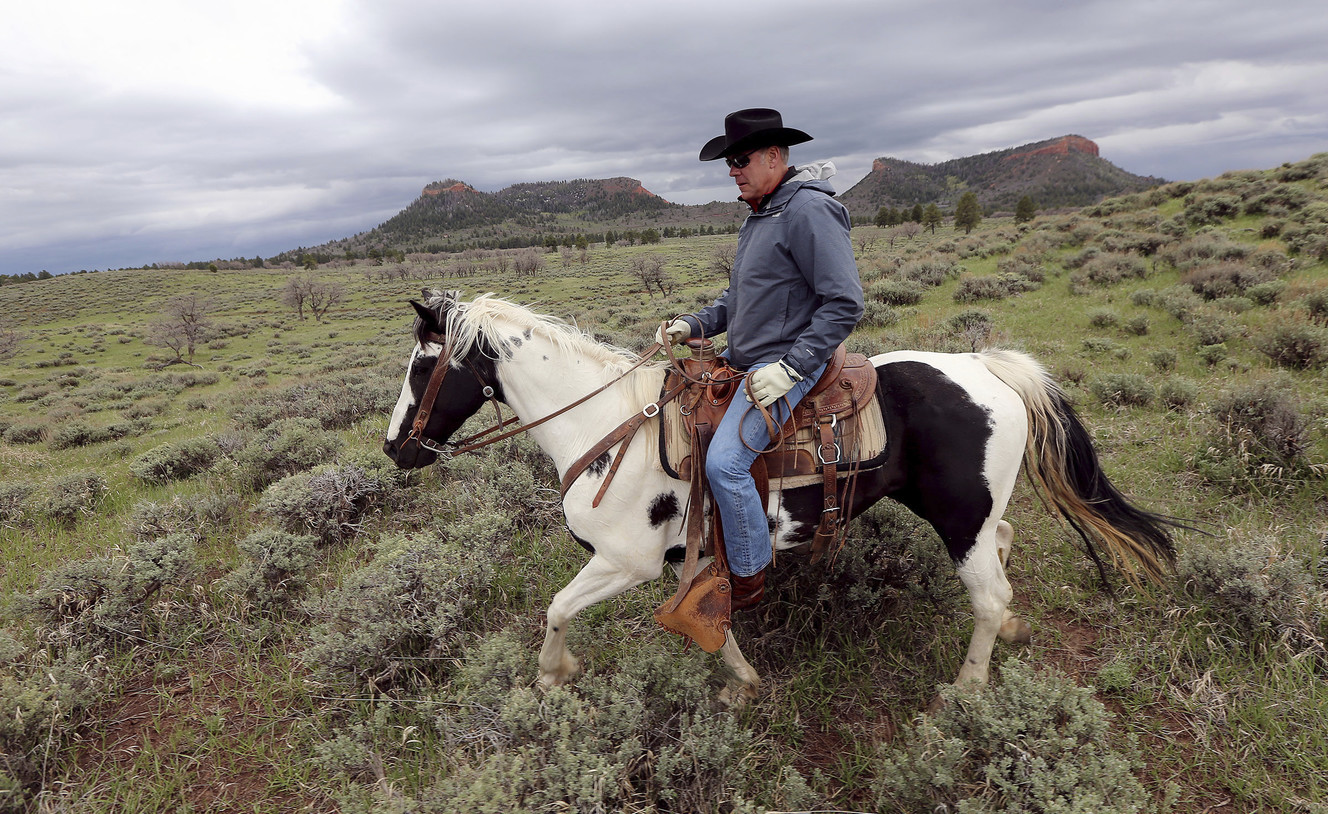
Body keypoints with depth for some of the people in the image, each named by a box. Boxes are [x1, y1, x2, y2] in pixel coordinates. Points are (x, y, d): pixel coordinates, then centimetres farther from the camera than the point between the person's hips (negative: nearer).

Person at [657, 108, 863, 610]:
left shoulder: (809, 210, -17)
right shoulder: (759, 214, 14)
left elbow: (844, 304, -21)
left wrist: (791, 369, -25)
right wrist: (693, 326, 7)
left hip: (786, 364, -10)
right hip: (743, 358, 10)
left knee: (724, 461, -22)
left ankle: (749, 578, -1)